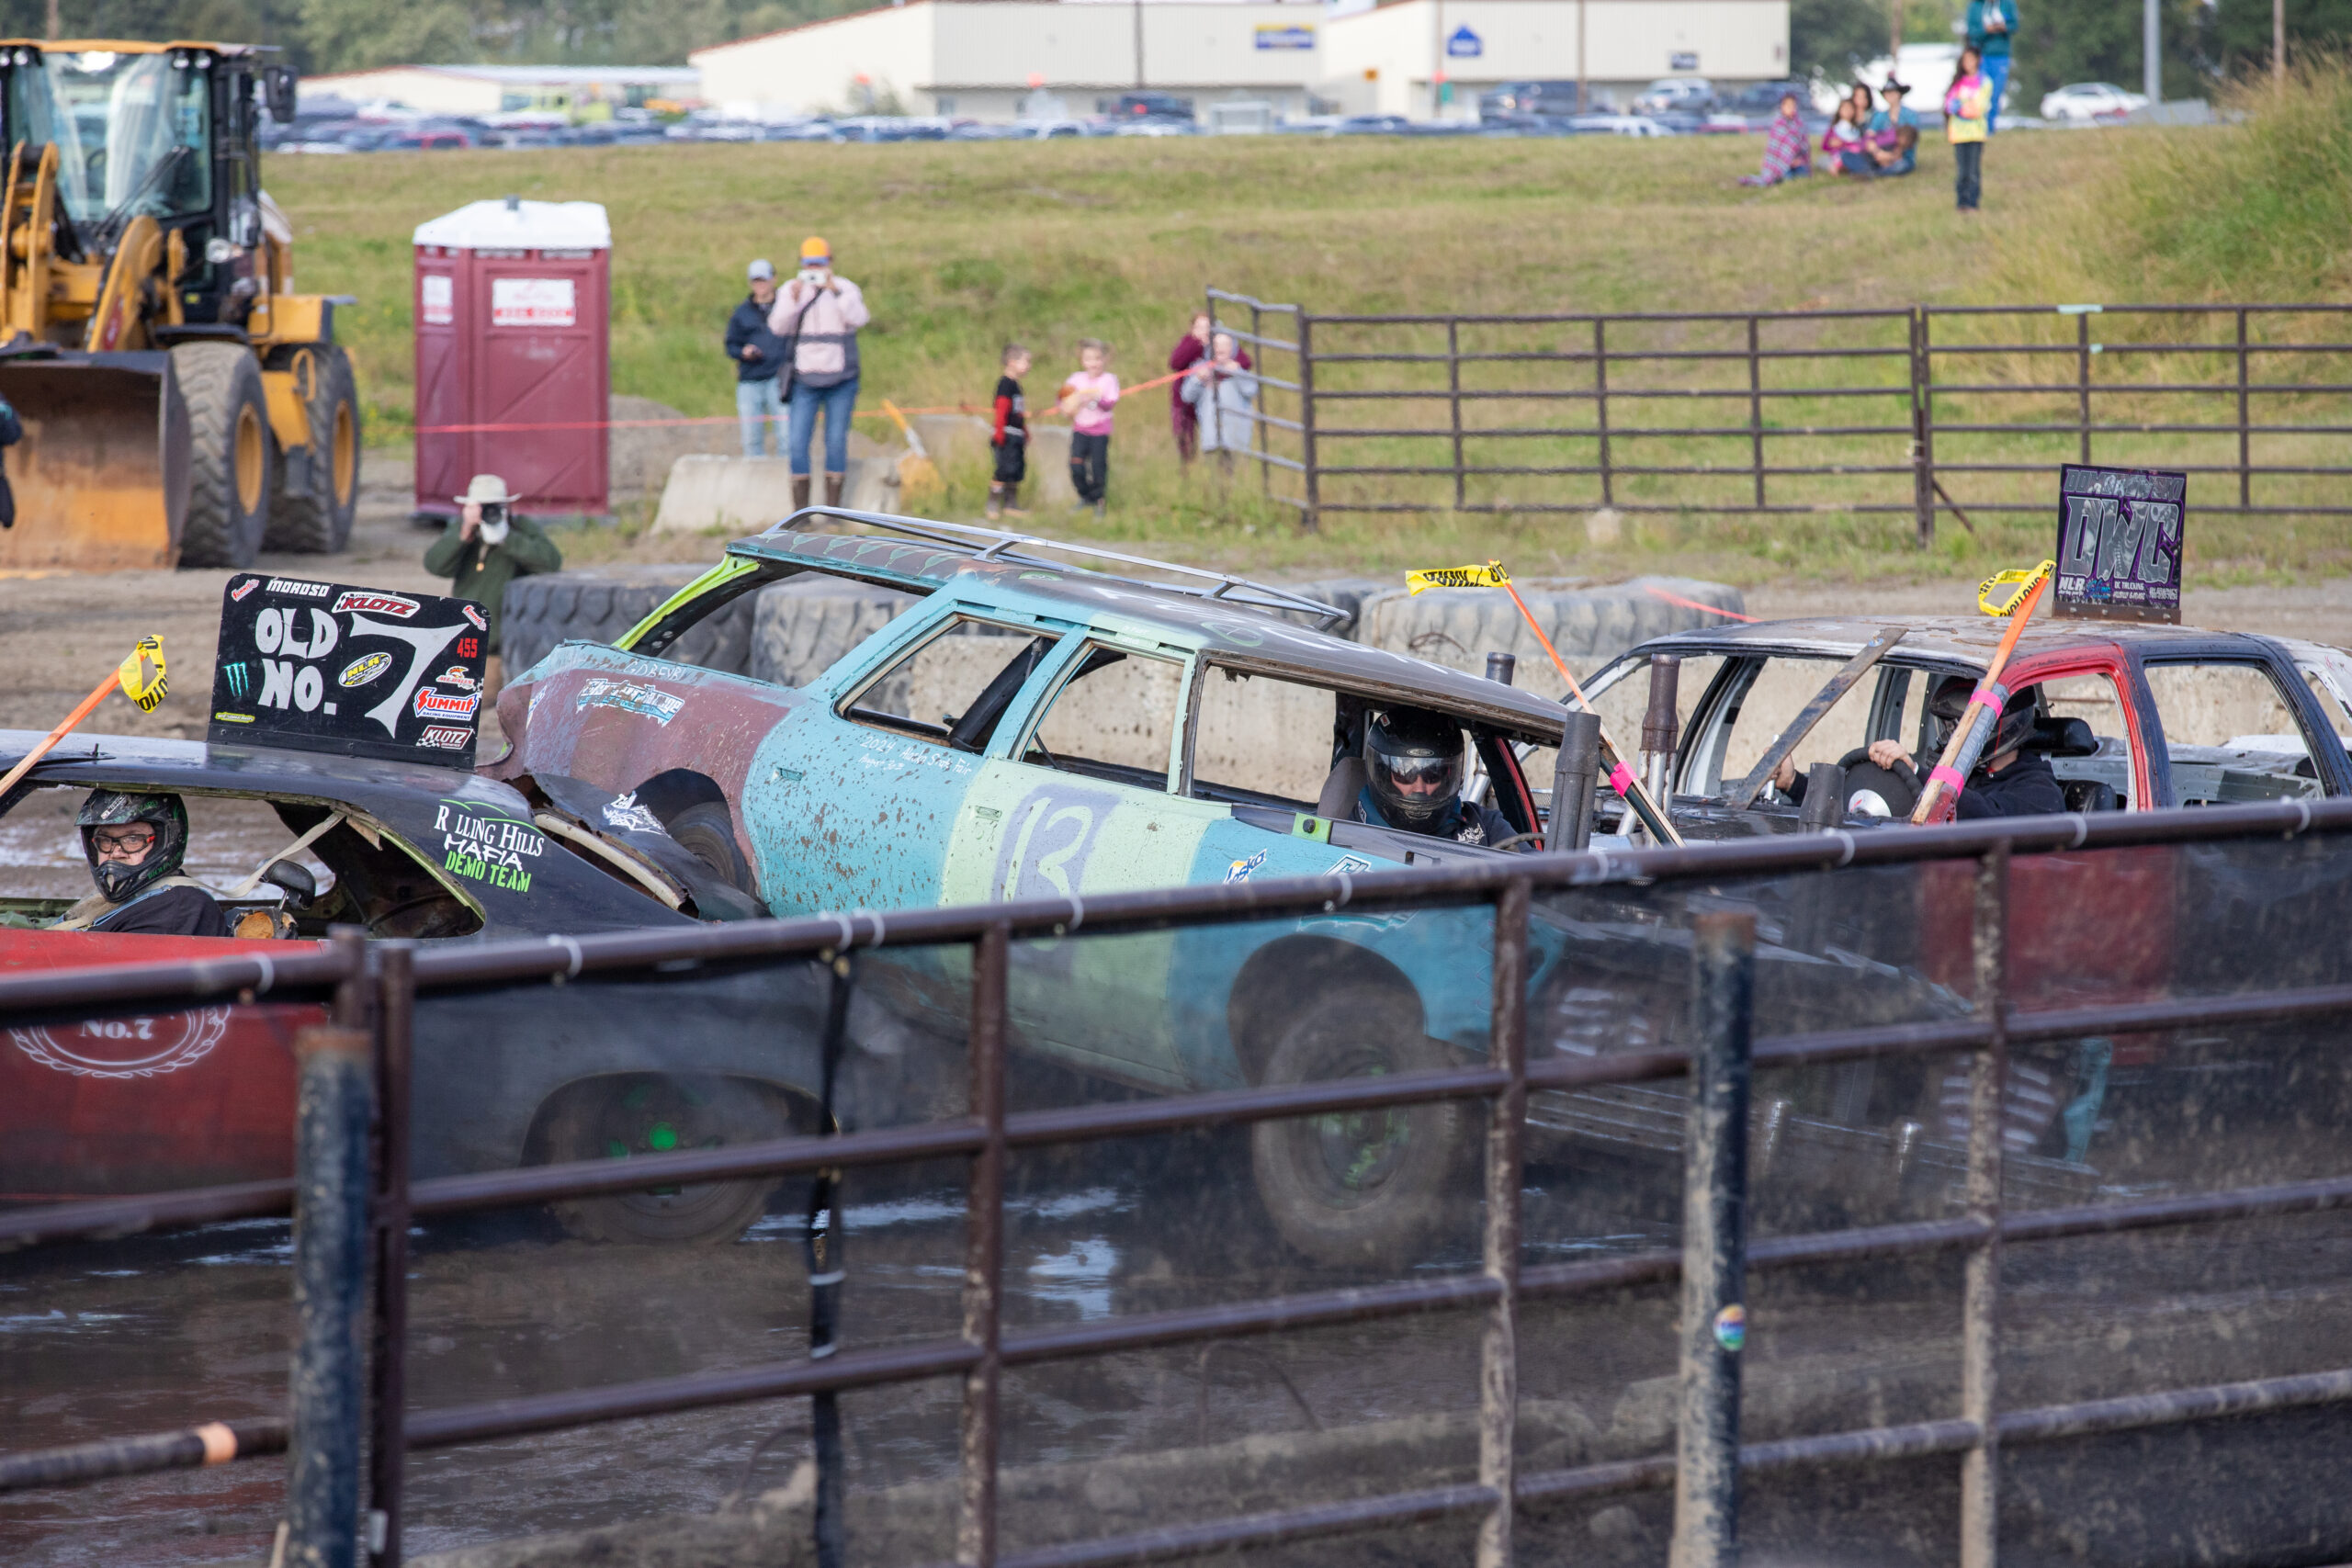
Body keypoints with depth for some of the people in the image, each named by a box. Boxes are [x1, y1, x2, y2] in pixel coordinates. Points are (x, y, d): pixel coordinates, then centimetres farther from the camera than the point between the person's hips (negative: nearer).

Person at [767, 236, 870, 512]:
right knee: (797, 445, -7)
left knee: (836, 442, -1)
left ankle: (833, 507, 7)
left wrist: (835, 291, -25)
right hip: (804, 381, 1)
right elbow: (778, 326, -8)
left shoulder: (846, 289, 1)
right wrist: (793, 299, -23)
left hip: (840, 380, -1)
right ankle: (800, 510, -3)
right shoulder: (790, 290, 4)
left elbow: (858, 318, -15)